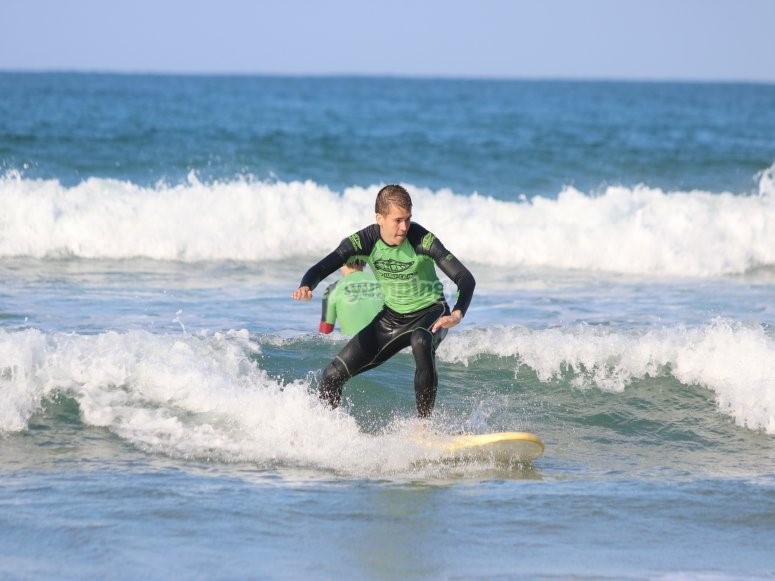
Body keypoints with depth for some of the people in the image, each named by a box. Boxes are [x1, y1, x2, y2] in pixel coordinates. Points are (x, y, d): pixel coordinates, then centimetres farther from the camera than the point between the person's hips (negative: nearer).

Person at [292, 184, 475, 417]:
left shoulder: (422, 240, -25)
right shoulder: (364, 241, -16)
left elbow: (466, 279, -29)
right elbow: (321, 269, -19)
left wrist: (457, 315, -48)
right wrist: (305, 287, -43)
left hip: (430, 313, -4)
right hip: (392, 317, 4)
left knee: (421, 342, -40)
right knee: (334, 375, -2)